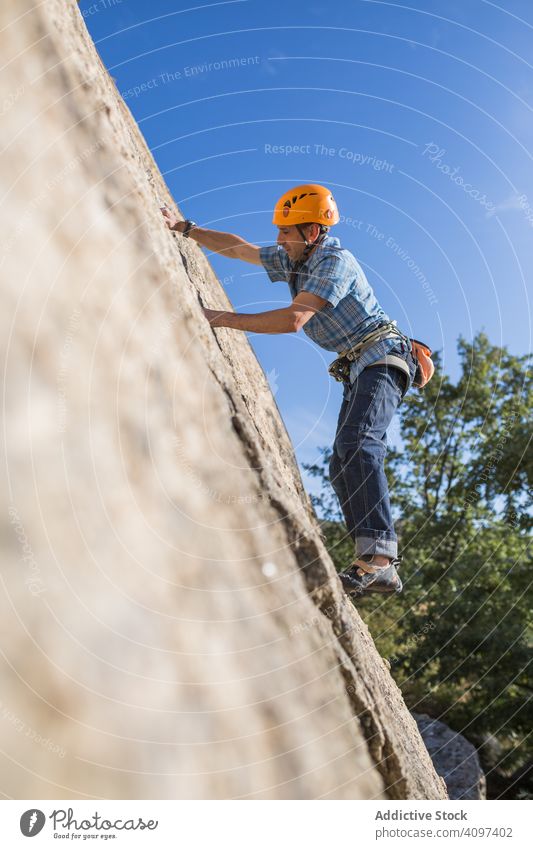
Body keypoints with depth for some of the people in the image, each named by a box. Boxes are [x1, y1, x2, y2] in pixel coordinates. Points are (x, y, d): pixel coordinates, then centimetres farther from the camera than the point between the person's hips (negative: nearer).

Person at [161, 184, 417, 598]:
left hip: (381, 358, -10)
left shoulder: (335, 262, -16)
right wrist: (186, 228, 16)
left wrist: (225, 319, -23)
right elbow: (237, 248, 20)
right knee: (343, 468, 0)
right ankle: (379, 567, -3)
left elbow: (294, 319, -27)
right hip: (360, 369, 10)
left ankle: (379, 552, -39)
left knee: (356, 443, -31)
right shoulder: (292, 259, 13)